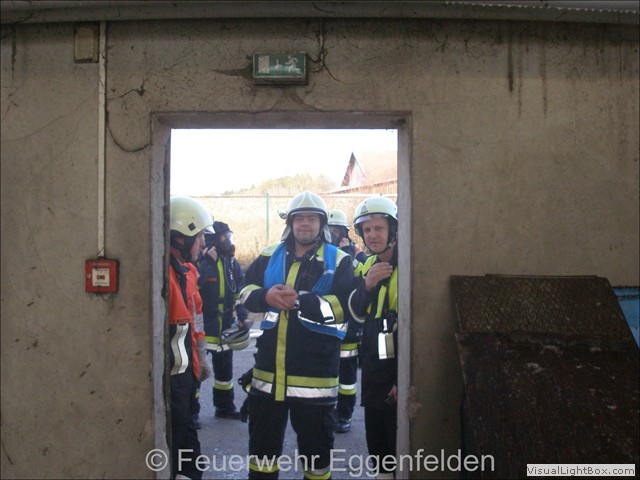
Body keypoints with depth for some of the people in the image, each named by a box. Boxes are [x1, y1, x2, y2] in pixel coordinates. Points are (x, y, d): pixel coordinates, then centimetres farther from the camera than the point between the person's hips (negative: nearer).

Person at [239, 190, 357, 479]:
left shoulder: (338, 261, -2)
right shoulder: (269, 256, 10)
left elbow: (344, 306, -15)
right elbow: (245, 291, 8)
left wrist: (300, 301, -23)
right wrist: (266, 296, -14)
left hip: (315, 371, -3)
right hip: (269, 367, 4)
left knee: (316, 439, 12)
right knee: (263, 435, 18)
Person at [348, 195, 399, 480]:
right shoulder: (367, 266, 9)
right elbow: (357, 315, 5)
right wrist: (367, 285, -15)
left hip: (399, 369, -7)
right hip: (373, 366, 7)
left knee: (398, 444, 1)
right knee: (376, 441, 18)